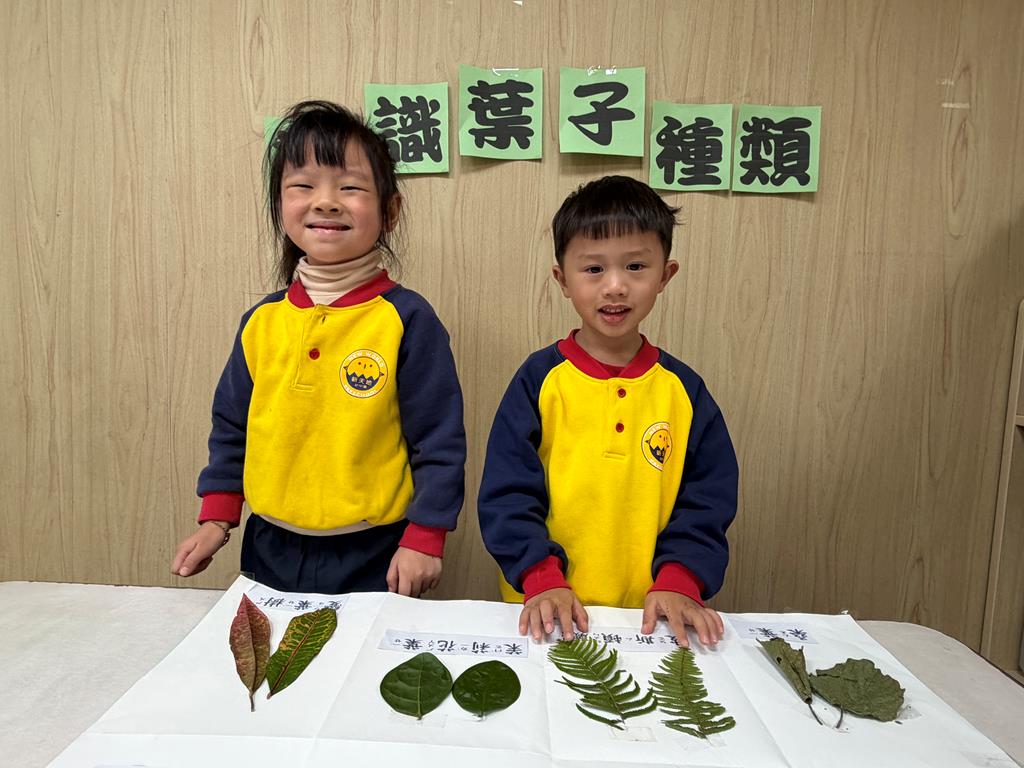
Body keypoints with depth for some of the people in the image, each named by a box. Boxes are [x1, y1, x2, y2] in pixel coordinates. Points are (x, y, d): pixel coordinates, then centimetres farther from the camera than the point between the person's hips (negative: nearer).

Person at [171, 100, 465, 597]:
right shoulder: (262, 321, 1)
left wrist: (424, 538, -10)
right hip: (271, 554, 5)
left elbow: (440, 441, -10)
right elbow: (232, 429, 12)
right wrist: (216, 518, 8)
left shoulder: (408, 320, -12)